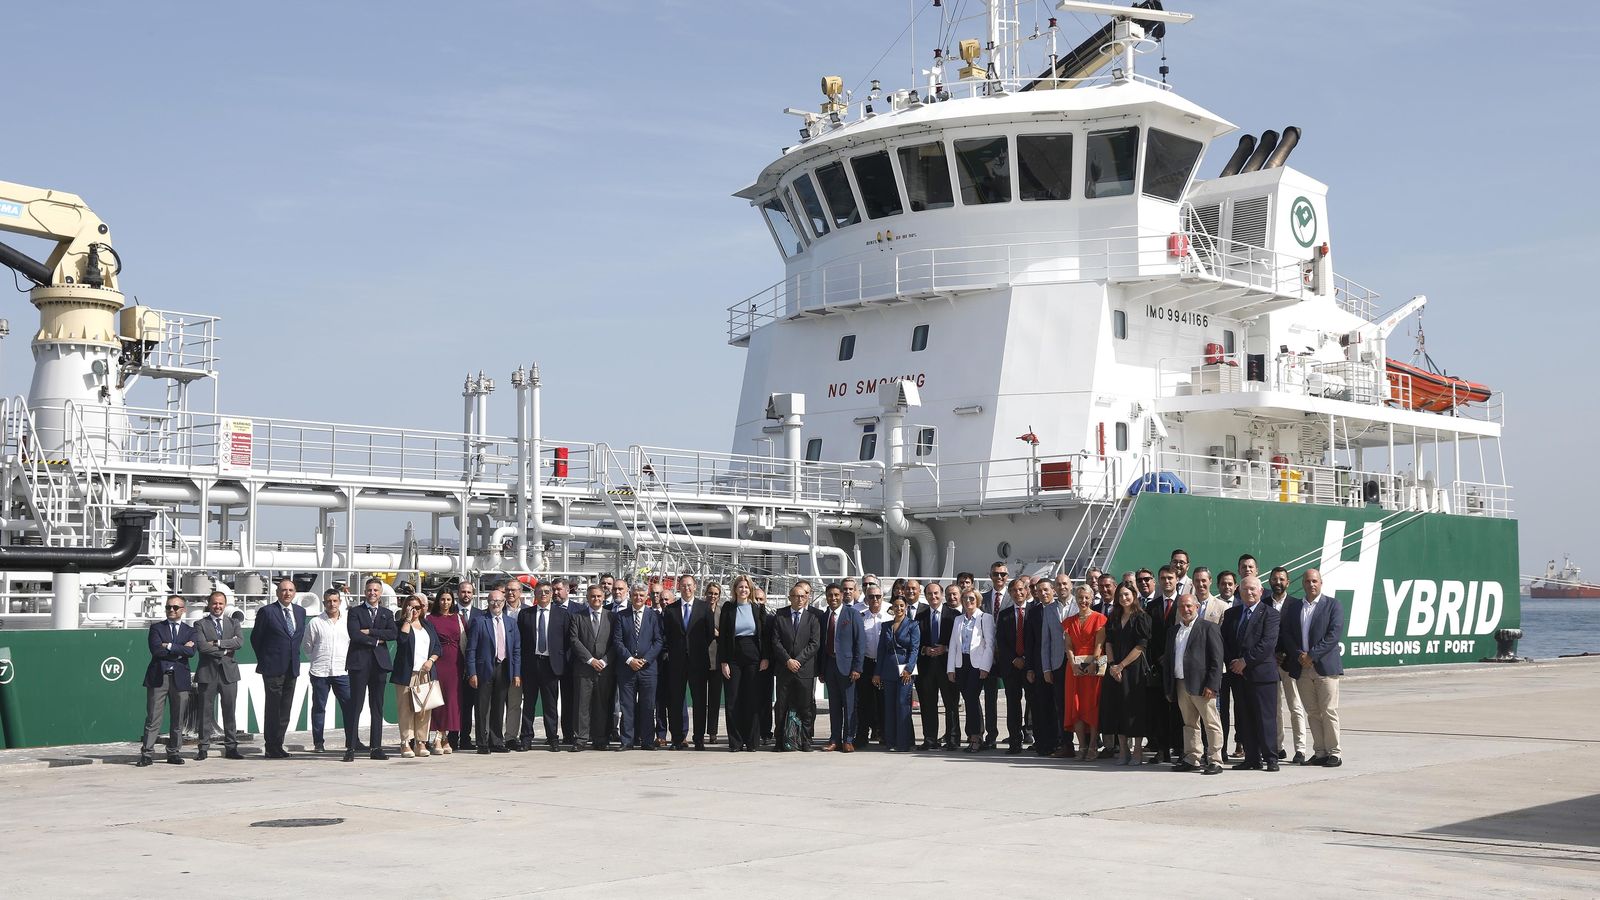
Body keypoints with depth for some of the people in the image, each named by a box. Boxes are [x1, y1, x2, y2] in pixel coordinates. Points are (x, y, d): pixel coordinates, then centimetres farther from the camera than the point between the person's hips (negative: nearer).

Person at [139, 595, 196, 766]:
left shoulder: (189, 631, 13)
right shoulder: (156, 628, 9)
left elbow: (191, 652, -6)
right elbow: (156, 650, -9)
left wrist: (170, 646, -10)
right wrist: (180, 650, -8)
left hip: (179, 678, 2)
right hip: (158, 677, -2)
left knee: (178, 719, 5)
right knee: (153, 718, -4)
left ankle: (174, 753, 14)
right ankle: (147, 753, -2)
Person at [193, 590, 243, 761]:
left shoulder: (233, 623, 12)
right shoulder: (200, 624, 4)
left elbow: (240, 642, -6)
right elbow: (201, 646, -11)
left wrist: (218, 643, -12)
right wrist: (224, 651, -10)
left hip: (229, 672, 2)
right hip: (208, 672, -2)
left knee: (229, 711, 4)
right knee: (206, 711, 1)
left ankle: (231, 747, 9)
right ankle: (203, 748, 7)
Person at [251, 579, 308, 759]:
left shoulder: (300, 612, 9)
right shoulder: (267, 611, -7)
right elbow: (255, 638, -1)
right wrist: (263, 660, 5)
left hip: (292, 668, 5)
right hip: (273, 668, -5)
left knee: (285, 709, 8)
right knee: (272, 708, -2)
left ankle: (278, 745, 15)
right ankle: (271, 748, 3)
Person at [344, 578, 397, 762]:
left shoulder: (387, 614, 15)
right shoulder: (355, 612, 6)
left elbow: (393, 633, -3)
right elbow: (354, 635, -9)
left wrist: (369, 632, -9)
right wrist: (376, 640, -5)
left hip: (380, 663, 3)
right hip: (359, 663, -3)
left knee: (377, 708, 5)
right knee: (355, 706, -6)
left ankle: (376, 748, 8)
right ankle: (351, 748, -5)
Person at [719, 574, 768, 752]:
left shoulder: (758, 609, 6)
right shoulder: (728, 608, 4)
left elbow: (764, 635, 7)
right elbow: (722, 636, 2)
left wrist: (765, 658, -2)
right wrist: (723, 662, -4)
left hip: (753, 657, 0)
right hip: (733, 658, 0)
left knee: (752, 700, 1)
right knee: (733, 701, -2)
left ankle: (751, 741, 7)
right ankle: (735, 742, 4)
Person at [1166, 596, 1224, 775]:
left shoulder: (1209, 628, -3)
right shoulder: (1173, 631, 16)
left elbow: (1216, 659, -8)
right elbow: (1168, 659, 19)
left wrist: (1211, 685, -15)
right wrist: (1169, 688, 12)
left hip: (1201, 685, -6)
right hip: (1180, 685, 6)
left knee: (1211, 724, -2)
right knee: (1189, 724, 11)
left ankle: (1215, 761, 2)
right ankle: (1191, 760, 16)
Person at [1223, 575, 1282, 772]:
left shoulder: (1270, 614, -2)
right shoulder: (1231, 614, 15)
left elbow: (1268, 643, -13)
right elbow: (1224, 641, 14)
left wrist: (1245, 661, -14)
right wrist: (1233, 663, -2)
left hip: (1261, 673, -5)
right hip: (1238, 674, 5)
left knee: (1266, 717, -4)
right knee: (1244, 719, 6)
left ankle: (1270, 758, 1)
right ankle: (1252, 758, 11)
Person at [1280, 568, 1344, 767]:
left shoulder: (1333, 605, 1)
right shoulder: (1293, 606, 13)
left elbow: (1334, 634, -9)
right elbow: (1285, 633, 7)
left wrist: (1312, 655, -14)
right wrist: (1298, 655, -8)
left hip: (1325, 667, -4)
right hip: (1302, 668, 4)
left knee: (1329, 712, -5)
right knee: (1312, 713, 6)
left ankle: (1333, 753, 1)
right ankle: (1319, 752, 11)